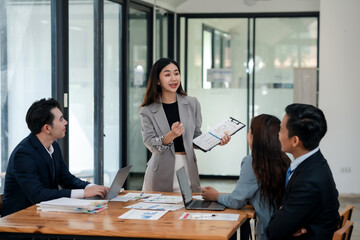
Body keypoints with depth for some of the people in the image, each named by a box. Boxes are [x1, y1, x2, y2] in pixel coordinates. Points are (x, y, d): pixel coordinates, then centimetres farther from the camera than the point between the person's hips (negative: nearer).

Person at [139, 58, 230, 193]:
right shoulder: (148, 111, 0)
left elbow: (196, 138, 12)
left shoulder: (192, 104, 7)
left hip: (188, 169, 2)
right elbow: (150, 144, -7)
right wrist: (171, 136, -22)